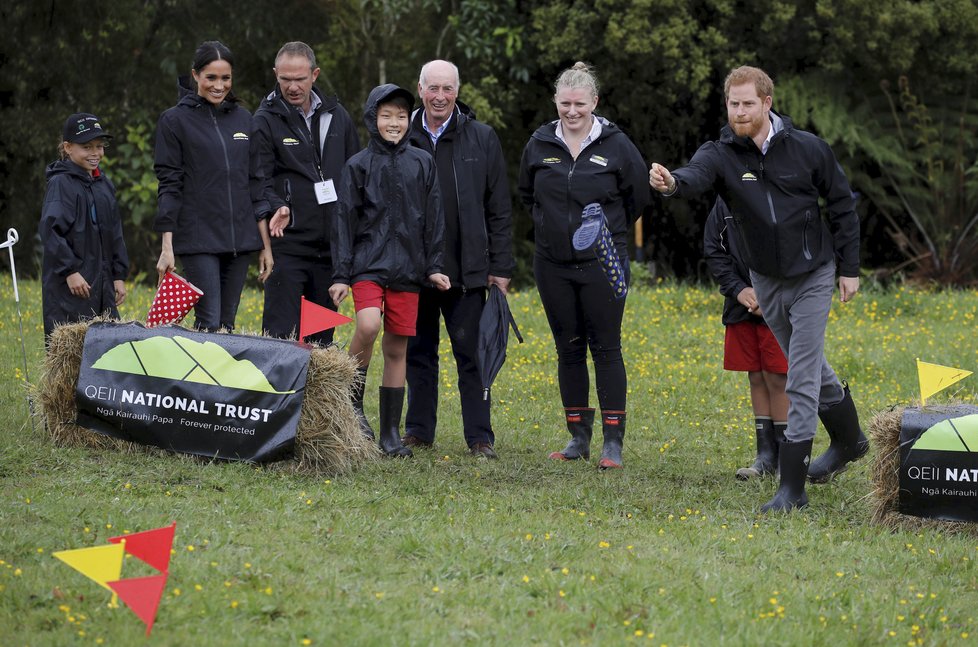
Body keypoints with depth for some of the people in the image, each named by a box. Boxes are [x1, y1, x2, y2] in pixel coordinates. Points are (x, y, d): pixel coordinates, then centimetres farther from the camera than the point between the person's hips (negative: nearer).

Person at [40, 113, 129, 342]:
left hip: (102, 283, 8)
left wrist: (119, 275, 15)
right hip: (70, 285, -8)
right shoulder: (61, 183, -8)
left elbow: (115, 233, 20)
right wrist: (70, 271, -19)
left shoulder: (104, 184, 15)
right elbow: (50, 229, -16)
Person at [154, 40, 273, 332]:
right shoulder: (175, 120, 0)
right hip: (198, 239, -4)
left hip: (240, 240, 4)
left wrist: (266, 244, 10)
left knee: (227, 324, 5)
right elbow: (169, 186, -4)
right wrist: (167, 247, -10)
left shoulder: (243, 119, 12)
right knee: (209, 323, -12)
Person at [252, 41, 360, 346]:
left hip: (332, 244, 5)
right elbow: (259, 179, -9)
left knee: (322, 337, 10)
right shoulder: (266, 120, -3)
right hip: (288, 243, -5)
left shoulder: (337, 116, 12)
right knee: (280, 334, -9)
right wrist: (274, 207, -29)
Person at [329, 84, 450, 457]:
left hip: (407, 269, 3)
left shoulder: (422, 164, 8)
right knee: (368, 326, -26)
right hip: (368, 264, -2)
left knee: (397, 349, 4)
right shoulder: (359, 166, 2)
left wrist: (434, 266, 5)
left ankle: (391, 432, 10)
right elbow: (344, 222, 1)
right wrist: (340, 275, -4)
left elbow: (433, 219, 11)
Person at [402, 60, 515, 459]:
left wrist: (501, 268, -1)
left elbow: (499, 211, 4)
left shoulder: (482, 139, 4)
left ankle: (480, 437, 3)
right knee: (418, 351, 9)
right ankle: (419, 430, 18)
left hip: (466, 271, -2)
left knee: (471, 352, -1)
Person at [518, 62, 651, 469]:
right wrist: (554, 224, 13)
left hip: (602, 263, -3)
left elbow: (638, 197, 6)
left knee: (606, 349, -4)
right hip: (553, 265, 3)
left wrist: (607, 229, 9)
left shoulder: (615, 145, -5)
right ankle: (578, 438, 16)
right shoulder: (540, 145, 4)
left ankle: (613, 442, -4)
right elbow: (526, 193, 21)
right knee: (568, 349, 8)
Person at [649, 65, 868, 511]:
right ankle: (849, 441, 45)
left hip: (812, 277, -4)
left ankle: (791, 487, -8)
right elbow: (696, 175, -35)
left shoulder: (807, 149, -12)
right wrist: (671, 182, -59)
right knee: (809, 366, 21)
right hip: (765, 281, 4)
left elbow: (842, 205, 0)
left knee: (802, 379, -9)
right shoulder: (722, 154, -11)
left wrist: (849, 268, 0)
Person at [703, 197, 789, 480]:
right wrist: (738, 289, -5)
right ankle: (765, 456, 15)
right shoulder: (725, 201, 3)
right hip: (743, 306, 5)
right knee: (756, 379, 9)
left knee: (777, 379, -4)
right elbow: (713, 250, 8)